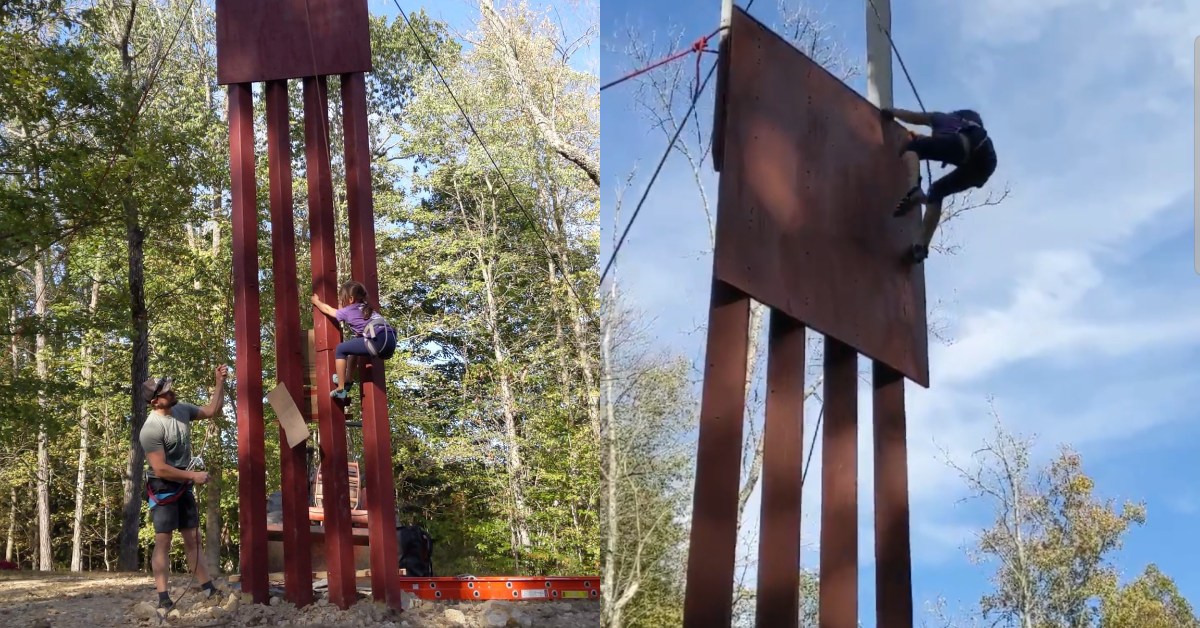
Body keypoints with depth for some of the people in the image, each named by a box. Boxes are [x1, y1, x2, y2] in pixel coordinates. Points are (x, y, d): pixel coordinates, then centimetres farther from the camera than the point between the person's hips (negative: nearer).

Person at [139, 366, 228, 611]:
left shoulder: (182, 409, -2)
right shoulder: (151, 429, -24)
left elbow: (212, 410, 12)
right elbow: (160, 469, -24)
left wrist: (220, 382, -1)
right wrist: (194, 476, -18)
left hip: (183, 485, 7)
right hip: (163, 488, -7)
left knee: (193, 537, 10)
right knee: (163, 540, -7)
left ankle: (207, 588, 14)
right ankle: (163, 598, -7)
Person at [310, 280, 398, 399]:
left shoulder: (348, 311, 12)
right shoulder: (366, 308, 30)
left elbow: (328, 310, 32)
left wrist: (316, 301, 50)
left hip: (378, 341, -8)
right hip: (391, 341, 8)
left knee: (341, 349, 10)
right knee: (353, 345, 32)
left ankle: (340, 389, 9)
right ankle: (348, 380, 42)